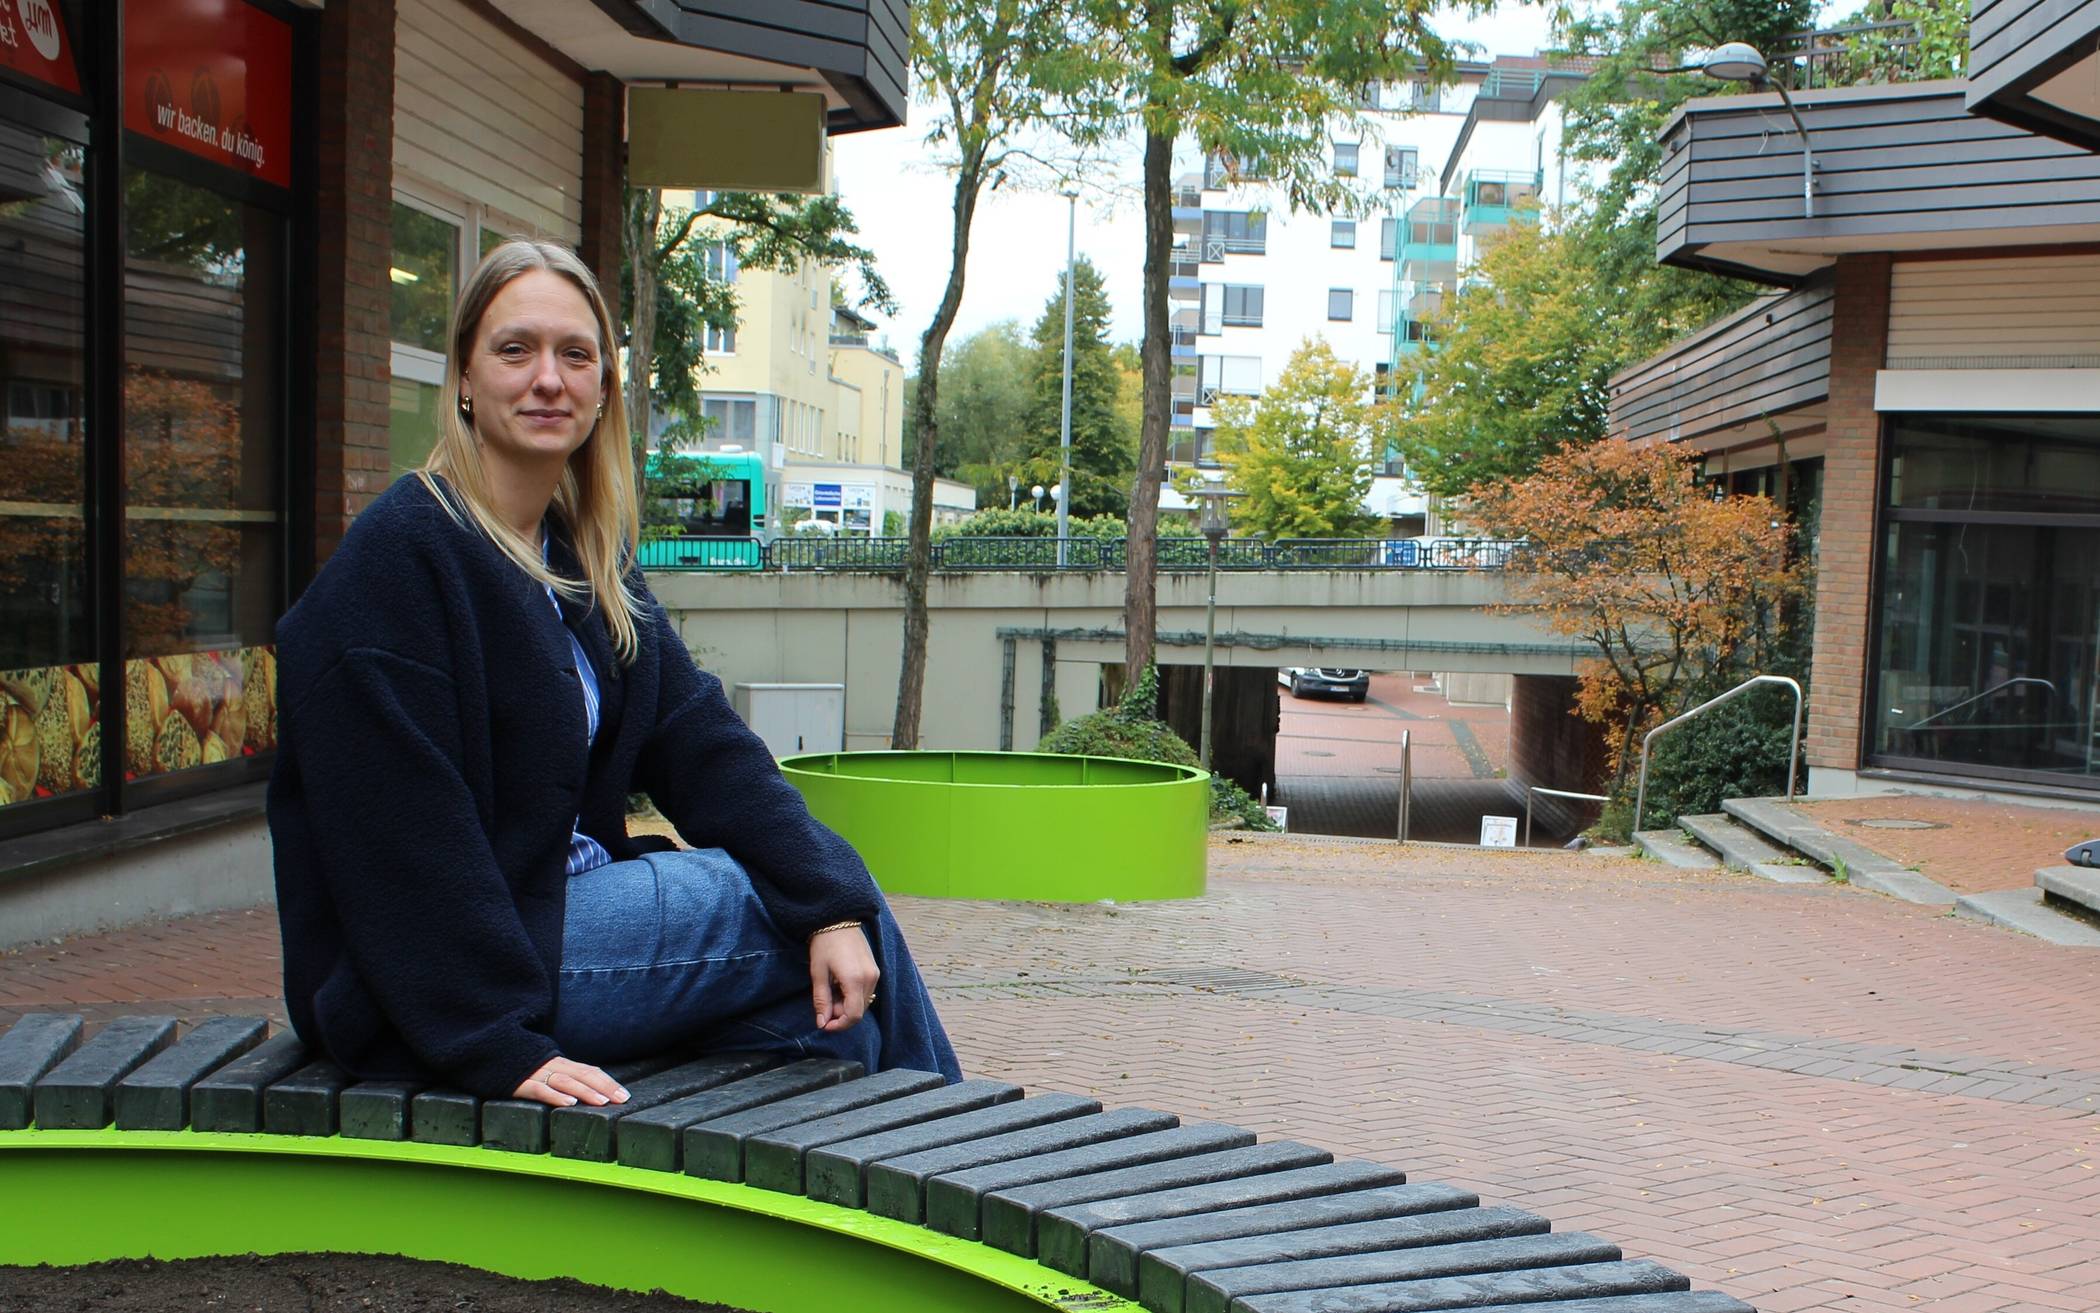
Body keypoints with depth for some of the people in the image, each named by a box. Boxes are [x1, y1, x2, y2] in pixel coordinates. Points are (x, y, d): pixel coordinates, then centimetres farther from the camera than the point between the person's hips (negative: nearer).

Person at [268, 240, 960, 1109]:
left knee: (835, 910, -3)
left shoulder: (587, 556, 9)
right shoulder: (396, 557, -16)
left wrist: (832, 903, -12)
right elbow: (396, 830, -21)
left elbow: (701, 745, -1)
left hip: (566, 905, 8)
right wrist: (499, 1045, -25)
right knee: (785, 909, -9)